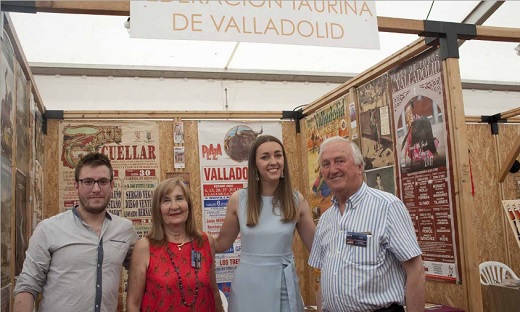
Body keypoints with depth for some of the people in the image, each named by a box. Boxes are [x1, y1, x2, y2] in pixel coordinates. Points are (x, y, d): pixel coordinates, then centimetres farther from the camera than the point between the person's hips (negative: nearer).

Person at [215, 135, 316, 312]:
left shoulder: (297, 200, -3)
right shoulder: (238, 199, -4)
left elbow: (318, 245, 3)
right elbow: (222, 244, 7)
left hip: (284, 286, 0)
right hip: (248, 286, 0)